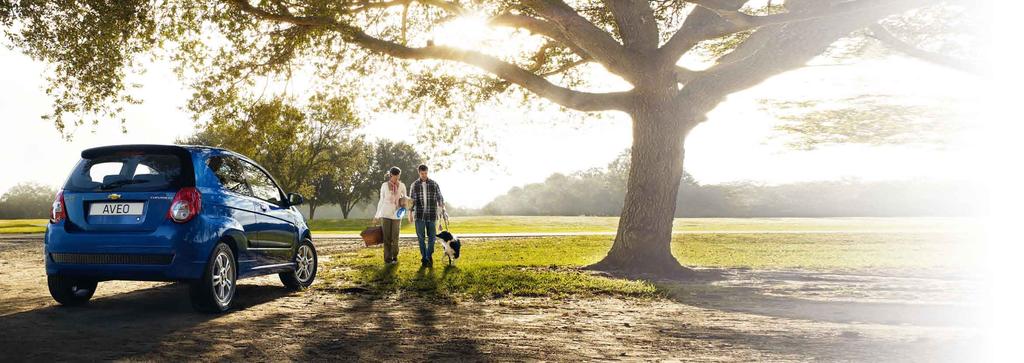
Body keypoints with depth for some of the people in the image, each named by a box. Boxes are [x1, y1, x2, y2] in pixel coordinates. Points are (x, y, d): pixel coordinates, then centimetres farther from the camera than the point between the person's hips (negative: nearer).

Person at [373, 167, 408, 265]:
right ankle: (387, 259, 4)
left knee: (395, 237, -3)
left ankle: (394, 257, 12)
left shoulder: (402, 186, 4)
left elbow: (405, 197, 19)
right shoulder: (384, 185, 2)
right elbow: (381, 201, 8)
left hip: (397, 215, 1)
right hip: (385, 214, -1)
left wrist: (405, 200, -5)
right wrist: (377, 216, 7)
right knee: (386, 237, -2)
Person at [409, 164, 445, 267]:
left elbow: (439, 197, 5)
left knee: (432, 236, -1)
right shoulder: (414, 185, 4)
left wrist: (442, 207, -9)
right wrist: (410, 213, 3)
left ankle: (429, 256, 11)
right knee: (421, 237, 3)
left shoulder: (434, 184, 3)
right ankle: (424, 258, 11)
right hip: (419, 215, 0)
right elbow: (411, 200, 8)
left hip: (431, 214, 0)